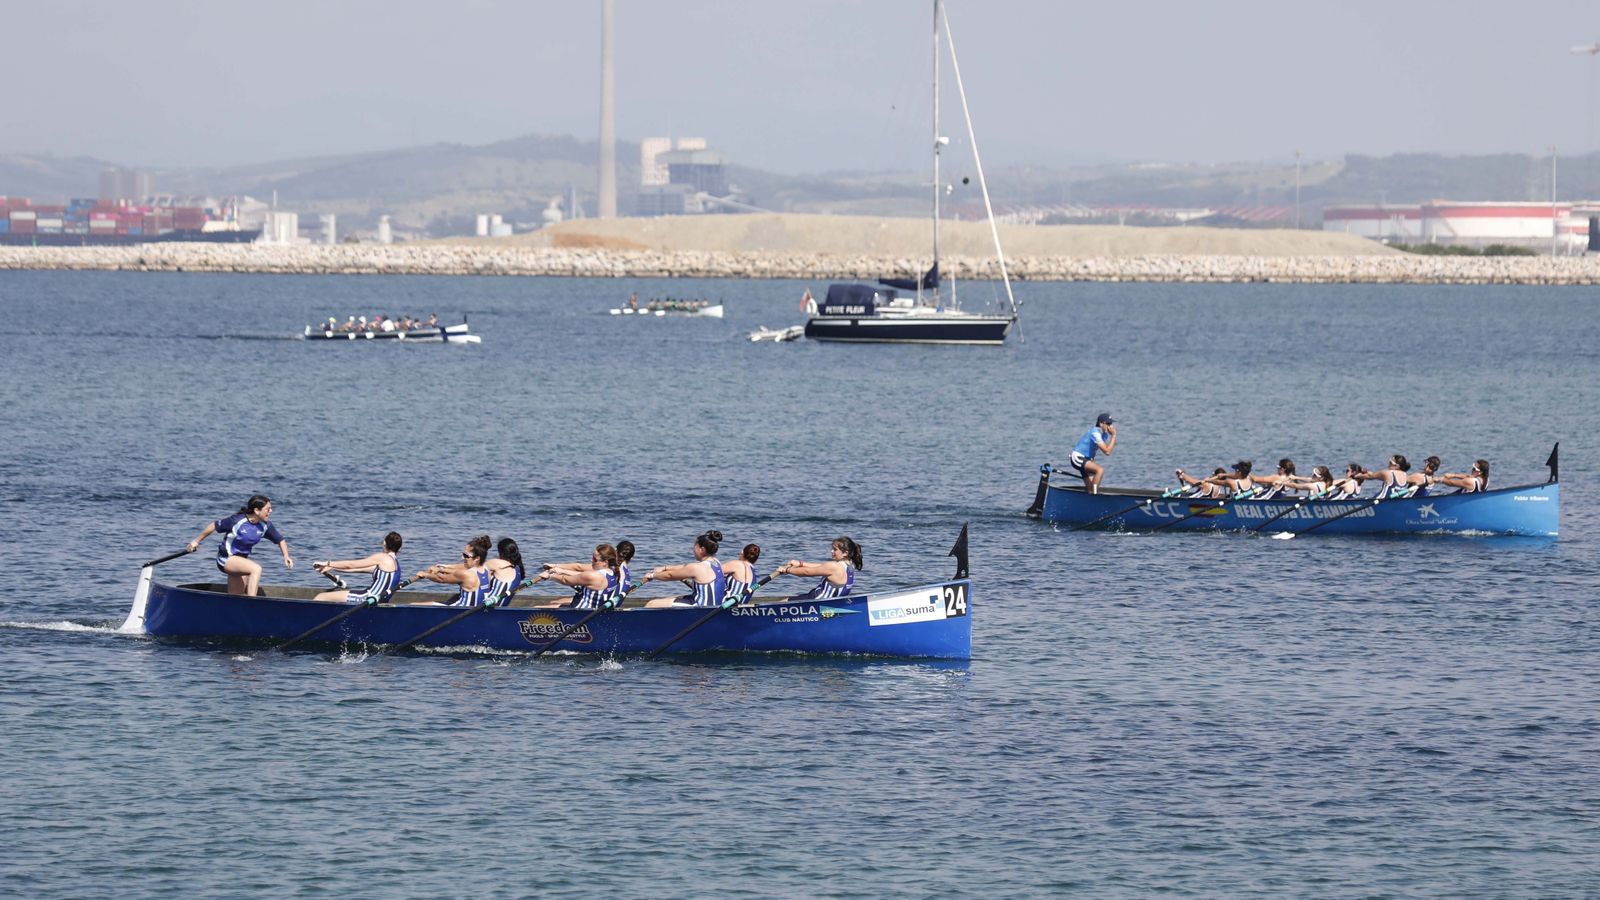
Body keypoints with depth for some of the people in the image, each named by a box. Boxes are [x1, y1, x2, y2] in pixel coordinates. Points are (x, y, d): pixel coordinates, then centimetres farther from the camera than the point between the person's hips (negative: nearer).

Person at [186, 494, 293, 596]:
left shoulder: (265, 525, -7)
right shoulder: (237, 521, -23)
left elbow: (280, 540, 6)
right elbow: (214, 526, -11)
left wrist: (286, 556, -12)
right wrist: (196, 541, -1)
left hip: (241, 560, 7)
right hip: (226, 559, -7)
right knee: (256, 569, -31)